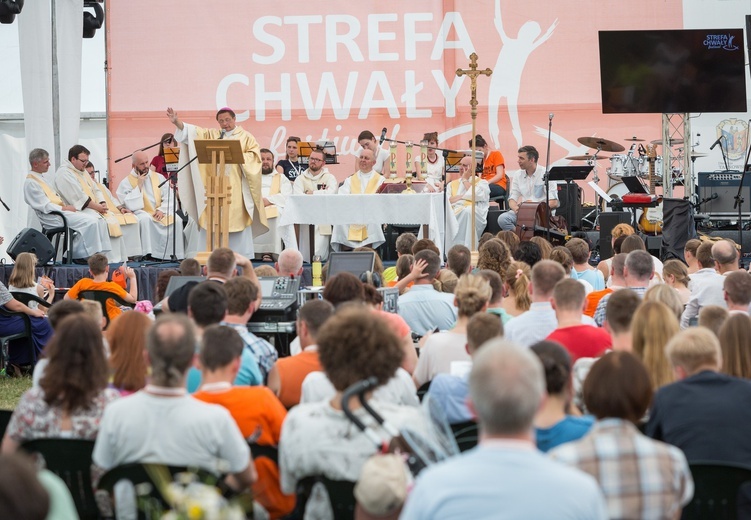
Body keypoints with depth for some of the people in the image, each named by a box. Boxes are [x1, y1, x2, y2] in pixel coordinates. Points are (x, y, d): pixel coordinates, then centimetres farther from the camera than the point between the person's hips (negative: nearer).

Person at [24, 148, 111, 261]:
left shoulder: (41, 178, 22)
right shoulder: (30, 183, -9)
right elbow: (45, 206, -16)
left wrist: (67, 206, 7)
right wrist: (64, 208, -13)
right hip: (52, 218, -10)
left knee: (98, 219, -4)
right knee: (90, 222, -24)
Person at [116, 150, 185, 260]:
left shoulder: (158, 178, 13)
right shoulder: (126, 183, 2)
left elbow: (168, 198, 8)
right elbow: (130, 205, -10)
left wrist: (162, 210, -11)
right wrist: (139, 186, -12)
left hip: (160, 213, 3)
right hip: (140, 213, -3)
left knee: (176, 220, -24)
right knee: (145, 219, -38)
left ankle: (174, 254, -20)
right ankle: (149, 253, -36)